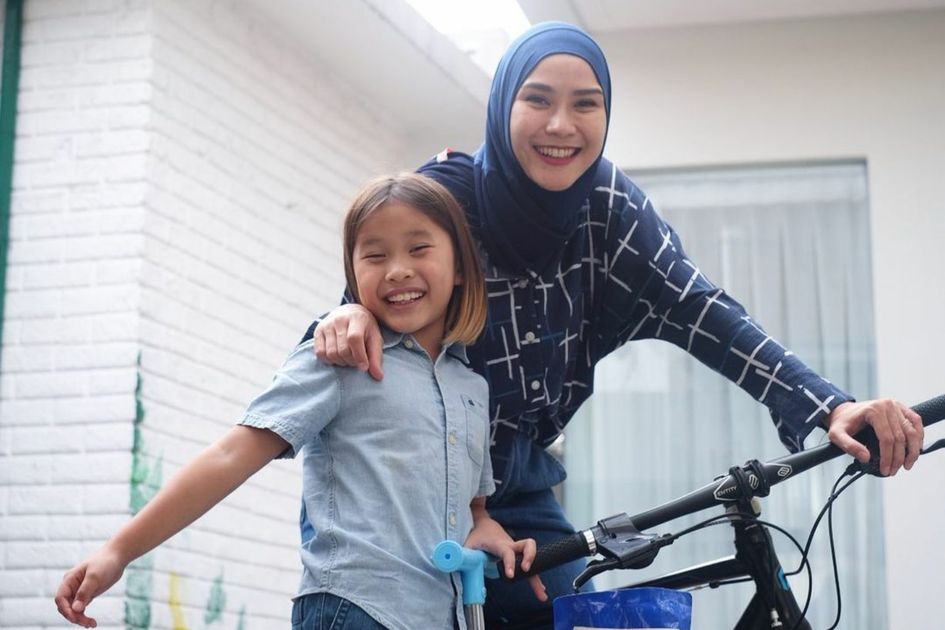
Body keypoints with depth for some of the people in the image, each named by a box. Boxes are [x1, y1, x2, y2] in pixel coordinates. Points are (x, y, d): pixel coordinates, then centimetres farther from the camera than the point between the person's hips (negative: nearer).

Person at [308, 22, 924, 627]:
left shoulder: (607, 203, -10)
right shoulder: (444, 193, -18)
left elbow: (695, 308, -18)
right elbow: (374, 294, -12)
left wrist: (830, 406, -31)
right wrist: (350, 318, -39)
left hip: (518, 484, 4)